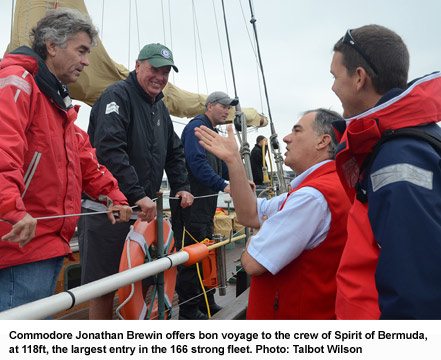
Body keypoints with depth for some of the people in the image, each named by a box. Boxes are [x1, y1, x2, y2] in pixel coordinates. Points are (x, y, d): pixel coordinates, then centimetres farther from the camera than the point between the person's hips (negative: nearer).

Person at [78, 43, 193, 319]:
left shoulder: (160, 107, 19)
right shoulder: (118, 95, -9)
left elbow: (174, 152, 25)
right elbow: (109, 149, -23)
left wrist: (181, 187, 12)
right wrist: (138, 195, -26)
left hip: (142, 209, 8)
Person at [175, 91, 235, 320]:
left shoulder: (214, 133, 22)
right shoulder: (196, 127, -9)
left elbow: (223, 166, 24)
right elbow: (197, 163, -22)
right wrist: (223, 186, -25)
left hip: (207, 203, 10)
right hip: (194, 204, -10)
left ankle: (206, 304, 29)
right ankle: (189, 310, 9)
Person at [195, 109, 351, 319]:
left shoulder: (313, 196, -26)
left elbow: (252, 263, -25)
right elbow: (250, 215, 5)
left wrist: (263, 228, -3)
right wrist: (233, 160, -1)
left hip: (295, 314, -9)